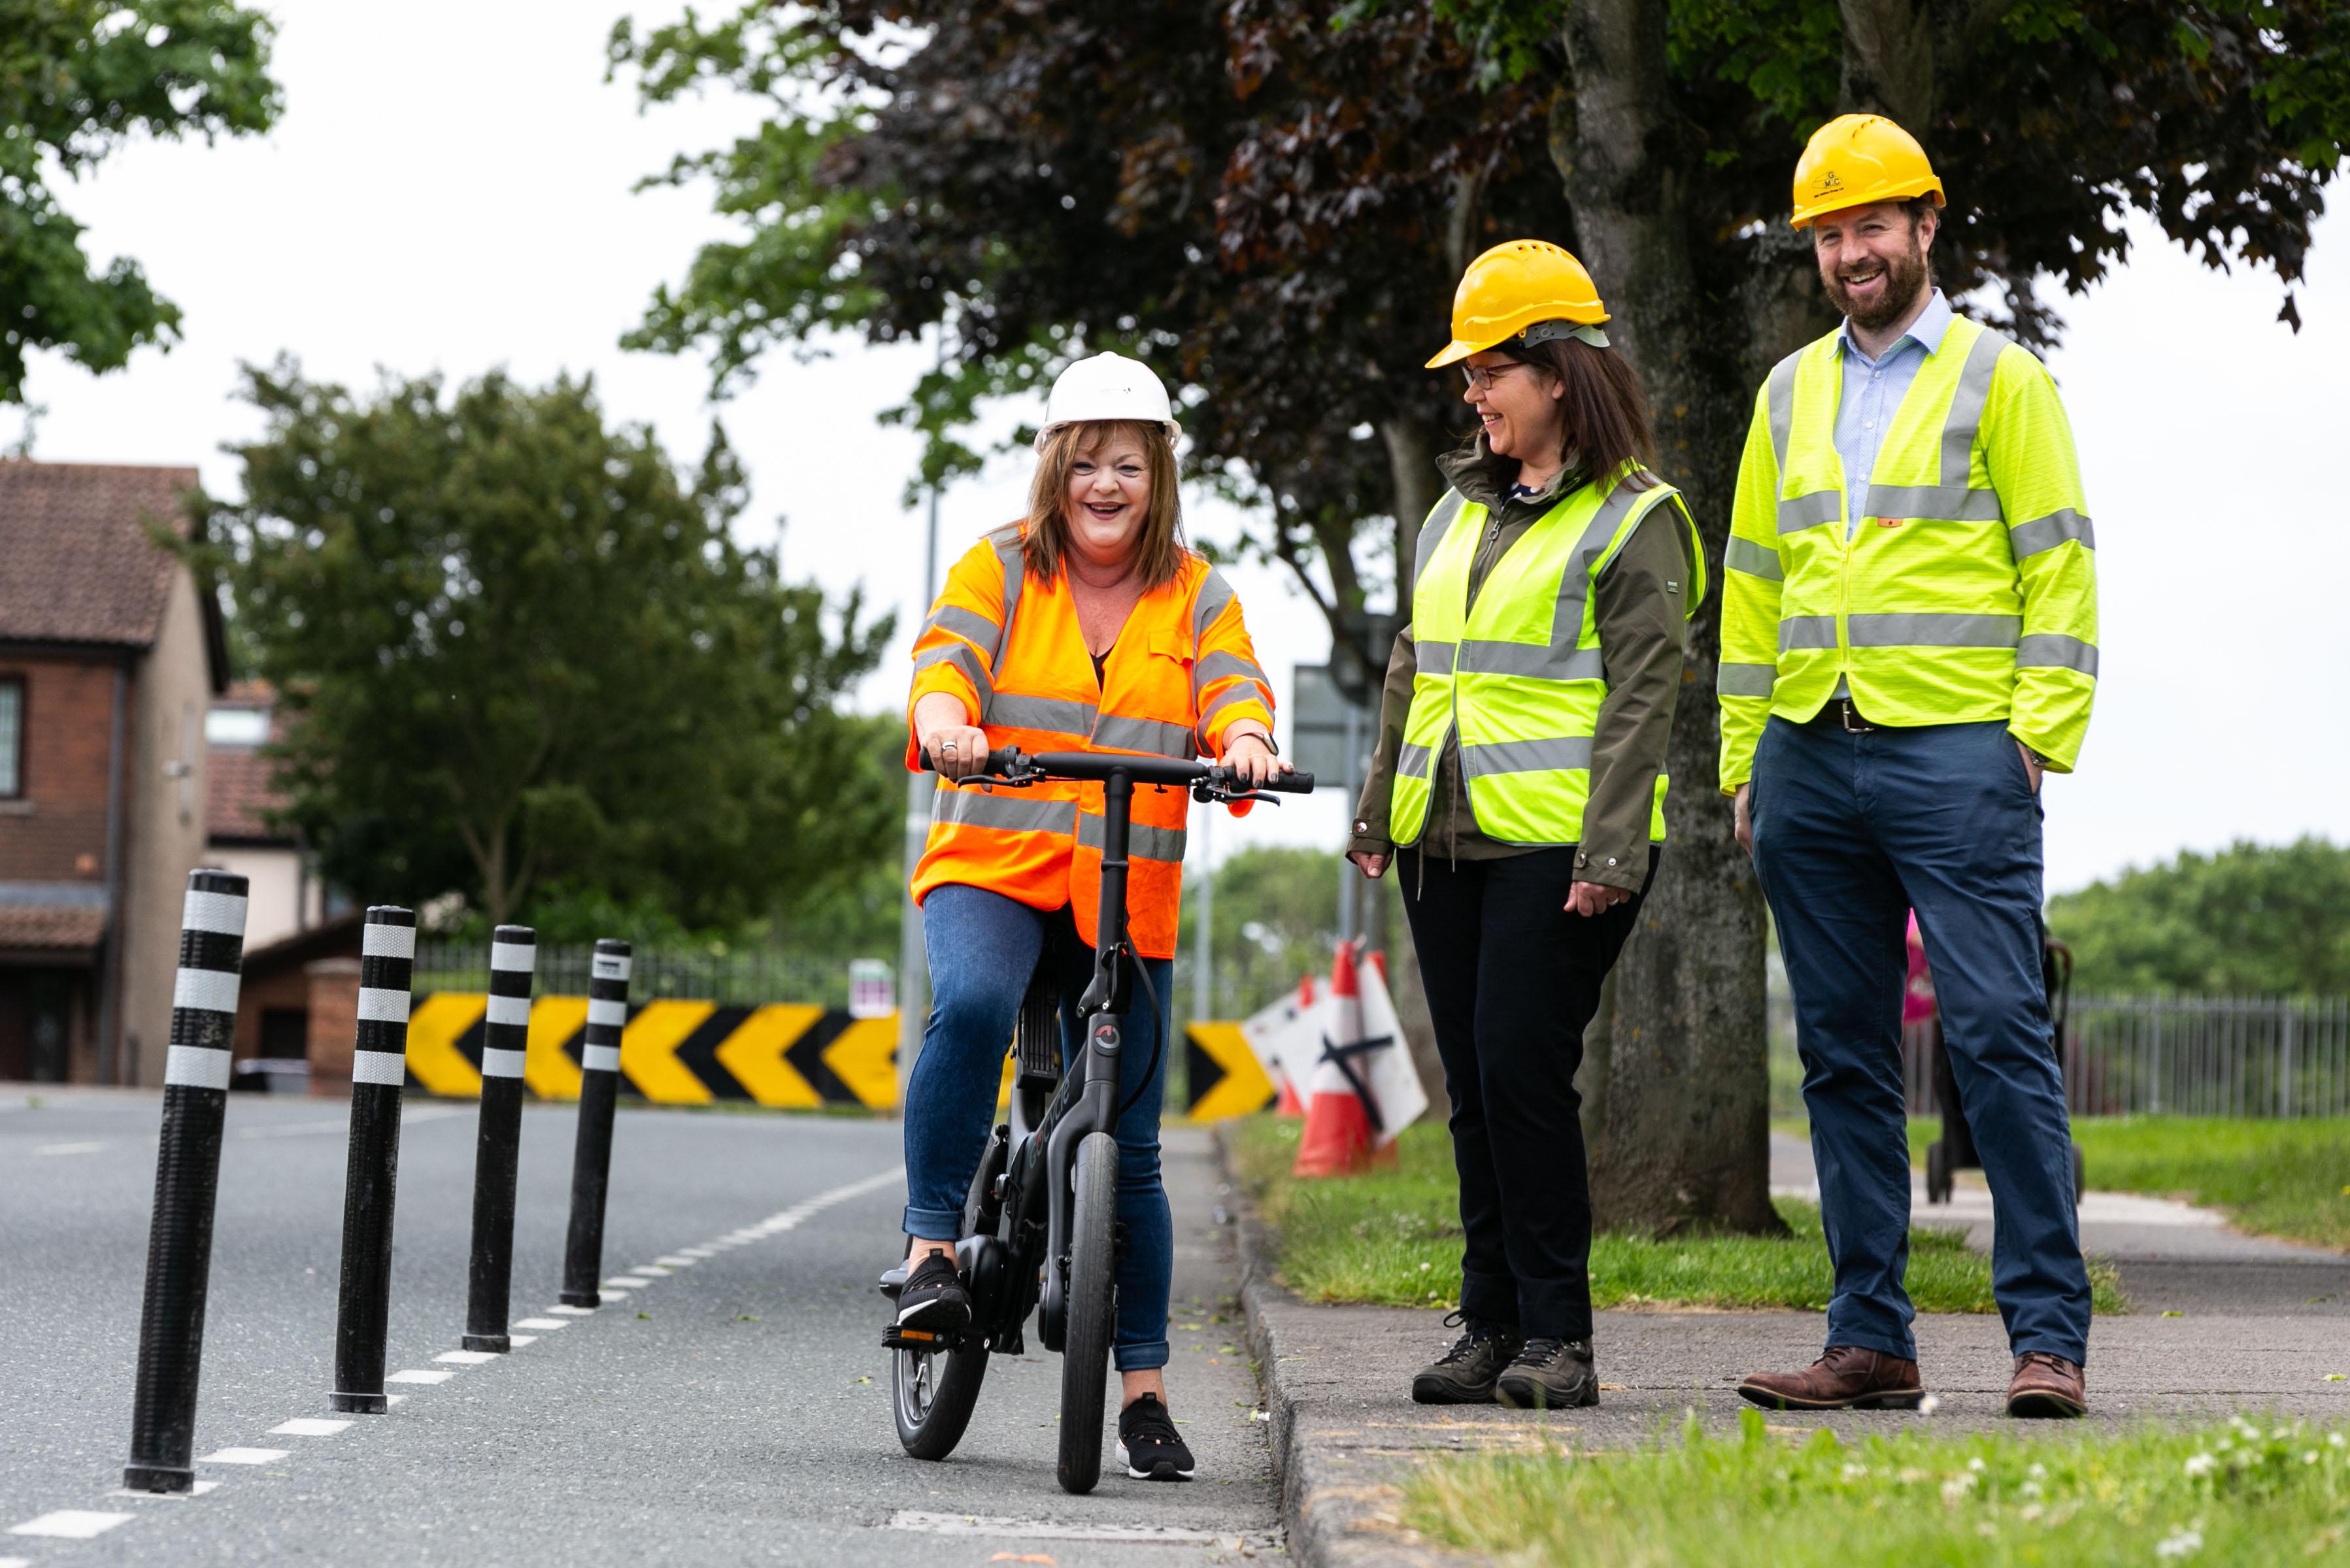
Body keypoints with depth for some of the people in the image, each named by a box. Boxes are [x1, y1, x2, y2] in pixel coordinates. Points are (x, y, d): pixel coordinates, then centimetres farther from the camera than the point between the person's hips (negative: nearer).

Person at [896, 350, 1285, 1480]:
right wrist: (943, 717, -35)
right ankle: (932, 1250, -26)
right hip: (990, 866, -2)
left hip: (1128, 896, 2)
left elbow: (1231, 682, -6)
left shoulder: (1193, 593, 9)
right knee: (970, 1005, -36)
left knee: (1127, 1146, 4)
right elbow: (950, 651, -12)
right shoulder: (1001, 569, 4)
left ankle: (1143, 1389, 12)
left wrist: (1244, 738, -30)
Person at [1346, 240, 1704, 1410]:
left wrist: (1610, 849, -17)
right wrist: (1378, 810, 20)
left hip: (1557, 843, -7)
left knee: (1525, 1073, -12)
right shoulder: (1460, 505, 18)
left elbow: (1641, 694, -9)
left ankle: (1556, 1335, -5)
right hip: (1446, 837, 7)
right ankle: (1490, 1324, 12)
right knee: (1475, 1086, 7)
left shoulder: (1633, 520, -3)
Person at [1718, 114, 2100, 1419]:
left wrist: (2039, 734, -10)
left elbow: (2058, 567, -1)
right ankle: (1869, 1341, 11)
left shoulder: (1999, 379, 3)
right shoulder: (1791, 394, 17)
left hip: (1956, 753, -5)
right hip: (1810, 760, 5)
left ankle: (2048, 1334, -7)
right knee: (1844, 1056, 6)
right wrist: (1745, 756, 13)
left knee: (1999, 1039, -10)